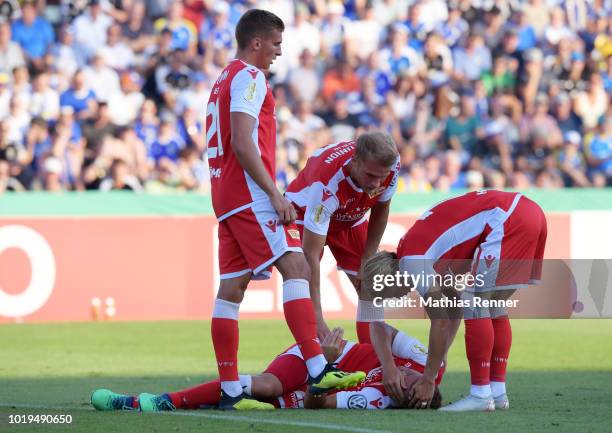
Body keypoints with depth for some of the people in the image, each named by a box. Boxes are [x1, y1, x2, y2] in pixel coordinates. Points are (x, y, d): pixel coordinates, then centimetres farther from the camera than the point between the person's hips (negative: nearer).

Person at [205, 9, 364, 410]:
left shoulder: (224, 81, 24)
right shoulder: (249, 78, -8)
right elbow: (243, 144, -18)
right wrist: (275, 194, -20)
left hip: (225, 195, 10)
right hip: (248, 192, -10)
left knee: (232, 287, 5)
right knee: (295, 266, -16)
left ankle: (230, 391, 3)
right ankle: (317, 369, -27)